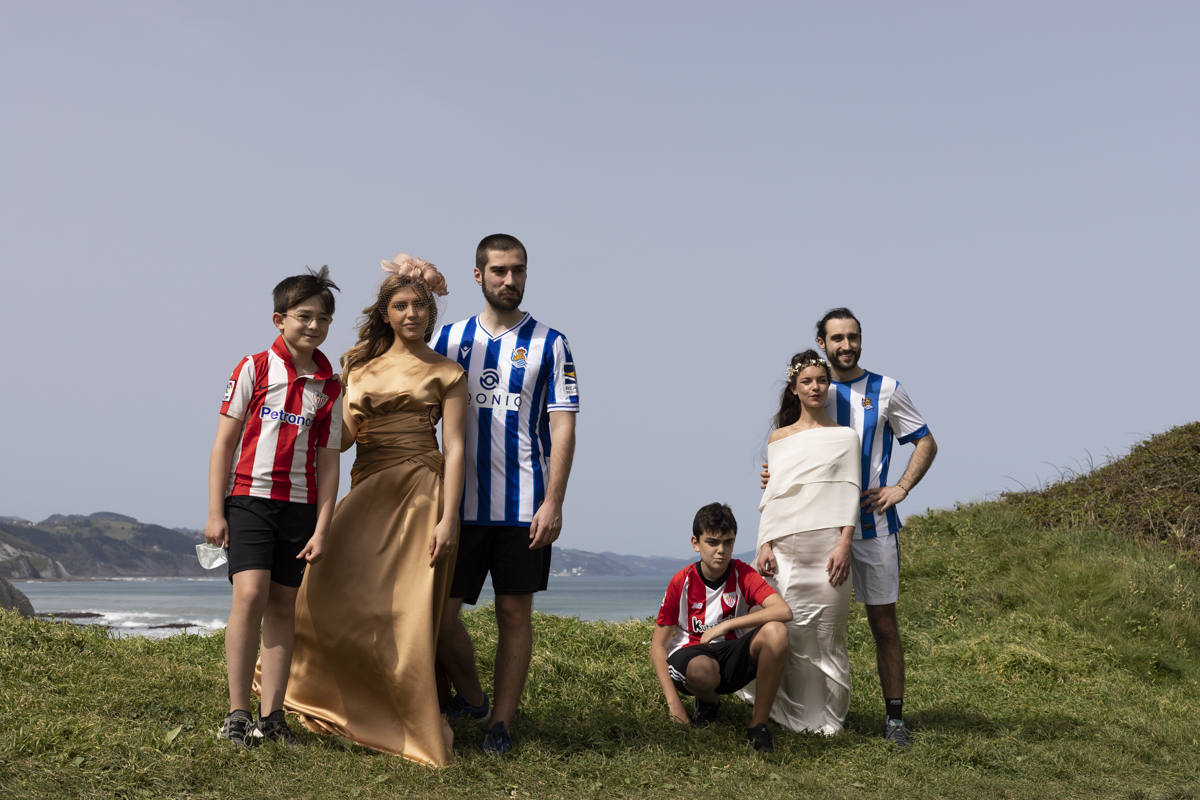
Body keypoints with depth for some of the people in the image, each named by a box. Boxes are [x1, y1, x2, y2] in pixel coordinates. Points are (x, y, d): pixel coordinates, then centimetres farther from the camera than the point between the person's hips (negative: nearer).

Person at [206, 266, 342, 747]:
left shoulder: (328, 388, 6)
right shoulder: (254, 369, -2)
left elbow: (327, 463, 7)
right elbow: (223, 443, -1)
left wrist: (321, 528, 0)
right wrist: (215, 512, -5)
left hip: (299, 506, 3)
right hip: (249, 498, -3)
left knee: (282, 604, 6)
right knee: (250, 595, -15)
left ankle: (271, 714, 11)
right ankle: (237, 713, -7)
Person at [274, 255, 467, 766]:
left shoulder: (445, 373, 4)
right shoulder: (361, 364, 14)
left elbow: (455, 448, -3)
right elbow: (340, 439, 14)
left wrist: (448, 520, -12)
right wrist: (352, 429, -10)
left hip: (420, 492, -4)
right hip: (368, 490, 4)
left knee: (407, 612, -5)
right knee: (333, 594, -2)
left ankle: (414, 728, 7)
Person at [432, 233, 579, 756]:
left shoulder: (549, 344, 2)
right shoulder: (450, 339, 9)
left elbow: (562, 427, -3)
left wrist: (553, 502, -11)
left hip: (524, 507, -2)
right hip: (459, 504, 2)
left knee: (514, 614, 3)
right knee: (439, 612, 1)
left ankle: (501, 723, 13)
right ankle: (470, 698, 25)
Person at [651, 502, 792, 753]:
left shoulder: (742, 574, -7)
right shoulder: (681, 582, -8)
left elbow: (783, 611, -24)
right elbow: (658, 646, -7)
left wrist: (725, 625, -28)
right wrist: (674, 706, -18)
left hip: (733, 655, 2)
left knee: (775, 632, -28)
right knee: (702, 669, -40)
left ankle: (758, 724, -18)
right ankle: (708, 702, 0)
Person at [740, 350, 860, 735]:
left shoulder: (845, 437, 9)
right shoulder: (779, 438, 14)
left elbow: (849, 494, 2)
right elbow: (770, 496, 11)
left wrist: (844, 545, -9)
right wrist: (765, 545, -1)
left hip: (827, 545, -2)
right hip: (785, 545, 2)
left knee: (825, 631, -2)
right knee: (786, 628, -4)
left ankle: (827, 716, 6)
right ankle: (792, 713, 7)